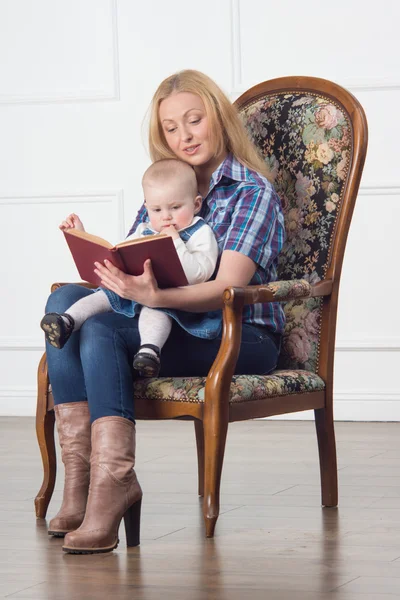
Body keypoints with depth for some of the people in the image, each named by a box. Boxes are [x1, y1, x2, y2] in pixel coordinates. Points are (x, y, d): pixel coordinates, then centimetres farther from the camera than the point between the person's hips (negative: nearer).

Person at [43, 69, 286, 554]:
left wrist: (156, 297, -35)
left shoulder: (252, 191, -4)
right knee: (65, 299, -17)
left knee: (101, 330, -28)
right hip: (167, 329, 7)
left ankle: (111, 484, -36)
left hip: (238, 337, -7)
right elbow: (127, 268, 14)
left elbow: (227, 287, -17)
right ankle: (79, 473, -27)